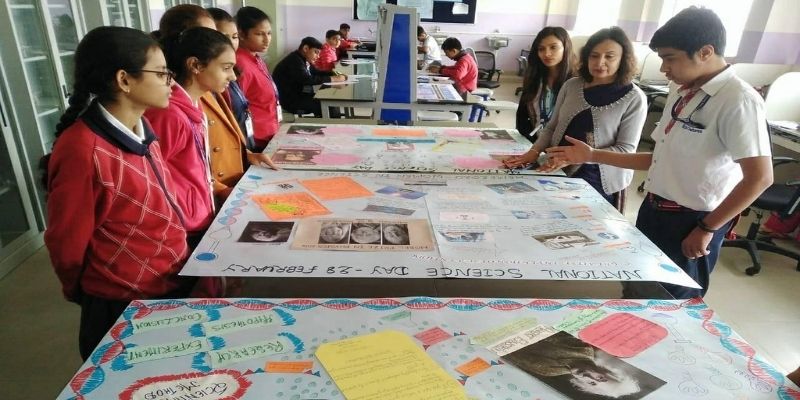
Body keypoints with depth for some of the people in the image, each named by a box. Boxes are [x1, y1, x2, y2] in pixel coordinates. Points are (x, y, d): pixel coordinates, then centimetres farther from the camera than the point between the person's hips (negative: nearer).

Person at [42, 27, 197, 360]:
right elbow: (67, 245, -15)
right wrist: (83, 294, 3)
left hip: (172, 284, 8)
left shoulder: (139, 130, 1)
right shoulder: (83, 150, -25)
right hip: (126, 308, -7)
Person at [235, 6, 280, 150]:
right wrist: (251, 144, -15)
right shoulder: (241, 64, -17)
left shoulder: (258, 60, 9)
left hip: (270, 135, 9)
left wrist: (274, 130, 15)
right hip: (259, 142, -9)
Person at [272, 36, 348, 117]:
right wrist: (333, 79, -25)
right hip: (289, 100, -10)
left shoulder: (303, 60, 9)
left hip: (299, 95, 10)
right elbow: (308, 80, -30)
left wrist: (334, 74, 2)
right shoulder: (294, 60, -20)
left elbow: (316, 73, 20)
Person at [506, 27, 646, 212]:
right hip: (558, 173, 3)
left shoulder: (634, 98, -9)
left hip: (600, 183, -3)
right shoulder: (571, 85, 0)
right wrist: (534, 151, -10)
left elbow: (626, 150, -13)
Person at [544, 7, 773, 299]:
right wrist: (593, 156, 5)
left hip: (690, 222, -7)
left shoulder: (738, 101, -18)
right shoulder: (681, 92, 7)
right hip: (654, 210, 8)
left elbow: (759, 178, -22)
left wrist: (706, 229, -15)